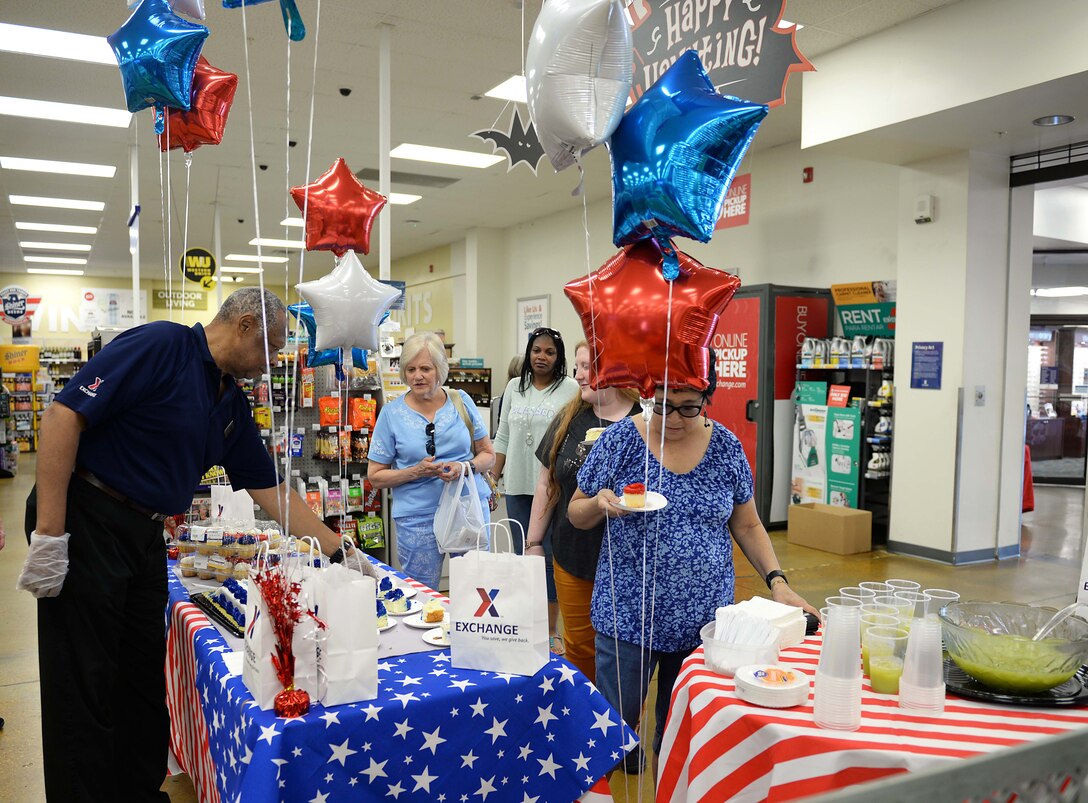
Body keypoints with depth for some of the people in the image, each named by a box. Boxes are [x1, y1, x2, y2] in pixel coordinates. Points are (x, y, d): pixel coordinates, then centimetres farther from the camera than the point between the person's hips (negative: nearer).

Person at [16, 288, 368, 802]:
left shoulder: (233, 404, 10)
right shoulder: (160, 346, -15)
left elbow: (273, 491, 14)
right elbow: (65, 414, -21)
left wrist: (338, 550, 11)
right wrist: (49, 532, -23)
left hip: (145, 536, 8)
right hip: (83, 526, -8)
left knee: (144, 682, 14)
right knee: (84, 688, 0)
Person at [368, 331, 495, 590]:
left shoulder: (461, 401, 4)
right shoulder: (392, 413, -1)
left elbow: (488, 454, 8)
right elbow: (375, 476, 1)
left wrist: (465, 467, -13)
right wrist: (416, 472, -15)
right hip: (418, 518, -1)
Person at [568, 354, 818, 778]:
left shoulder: (726, 446, 0)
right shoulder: (622, 438, -7)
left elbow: (747, 525, 9)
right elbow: (576, 514, 0)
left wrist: (777, 582, -3)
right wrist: (599, 503, -21)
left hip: (704, 618, 2)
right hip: (628, 615, -2)